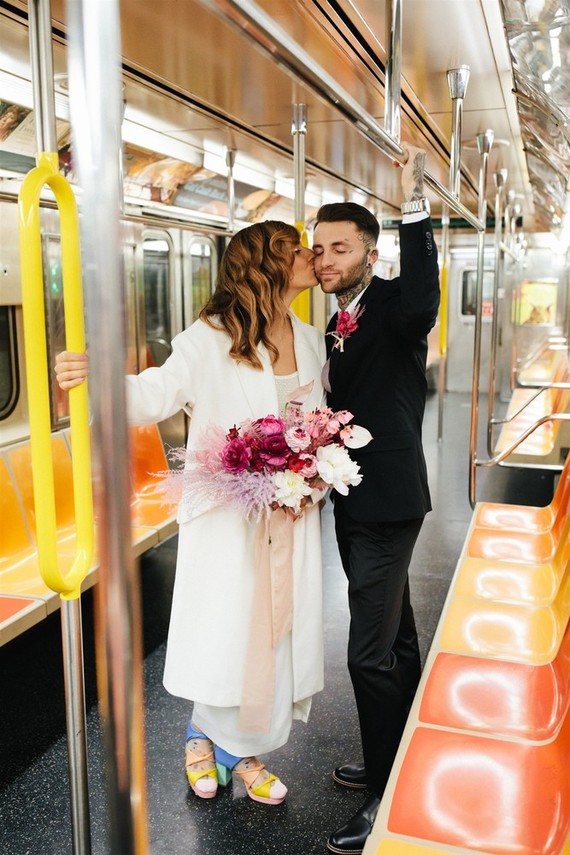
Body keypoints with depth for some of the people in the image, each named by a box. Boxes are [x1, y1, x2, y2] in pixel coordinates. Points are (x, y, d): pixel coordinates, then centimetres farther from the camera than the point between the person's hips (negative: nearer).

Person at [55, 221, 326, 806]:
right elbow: (157, 394, -19)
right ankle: (205, 735, 34)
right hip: (227, 518, -5)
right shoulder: (212, 338, -11)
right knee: (224, 635, 4)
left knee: (278, 633, 12)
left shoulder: (311, 341, 7)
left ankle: (240, 749, 33)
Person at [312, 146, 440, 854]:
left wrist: (413, 199, -41)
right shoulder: (335, 324, 13)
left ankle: (390, 795, 14)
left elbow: (421, 303, -38)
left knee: (371, 652, -5)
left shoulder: (394, 305, -12)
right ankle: (398, 760, 39)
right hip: (354, 500, 9)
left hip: (387, 502, -9)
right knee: (394, 638, 21)